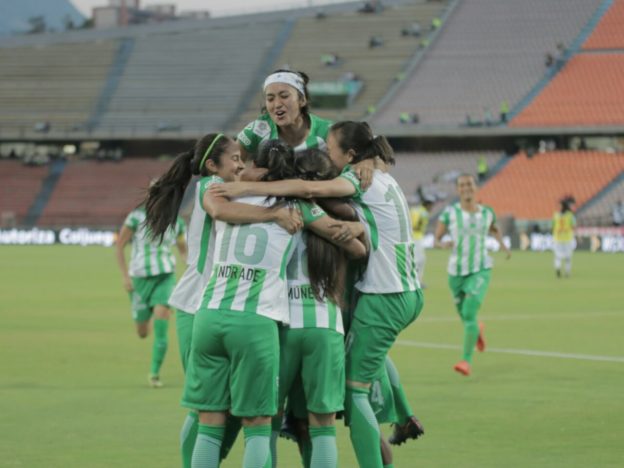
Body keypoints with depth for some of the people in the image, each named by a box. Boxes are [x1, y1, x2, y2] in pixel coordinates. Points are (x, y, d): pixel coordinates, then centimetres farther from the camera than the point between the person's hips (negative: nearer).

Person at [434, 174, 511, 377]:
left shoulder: (487, 213, 3)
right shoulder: (450, 212, -4)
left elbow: (495, 229, 25)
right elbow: (435, 240, -2)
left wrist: (502, 244, 9)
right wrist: (443, 244, -24)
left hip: (480, 270, -1)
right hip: (457, 271, 1)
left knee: (469, 314, -20)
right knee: (466, 318, 15)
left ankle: (467, 360, -16)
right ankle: (478, 329, 53)